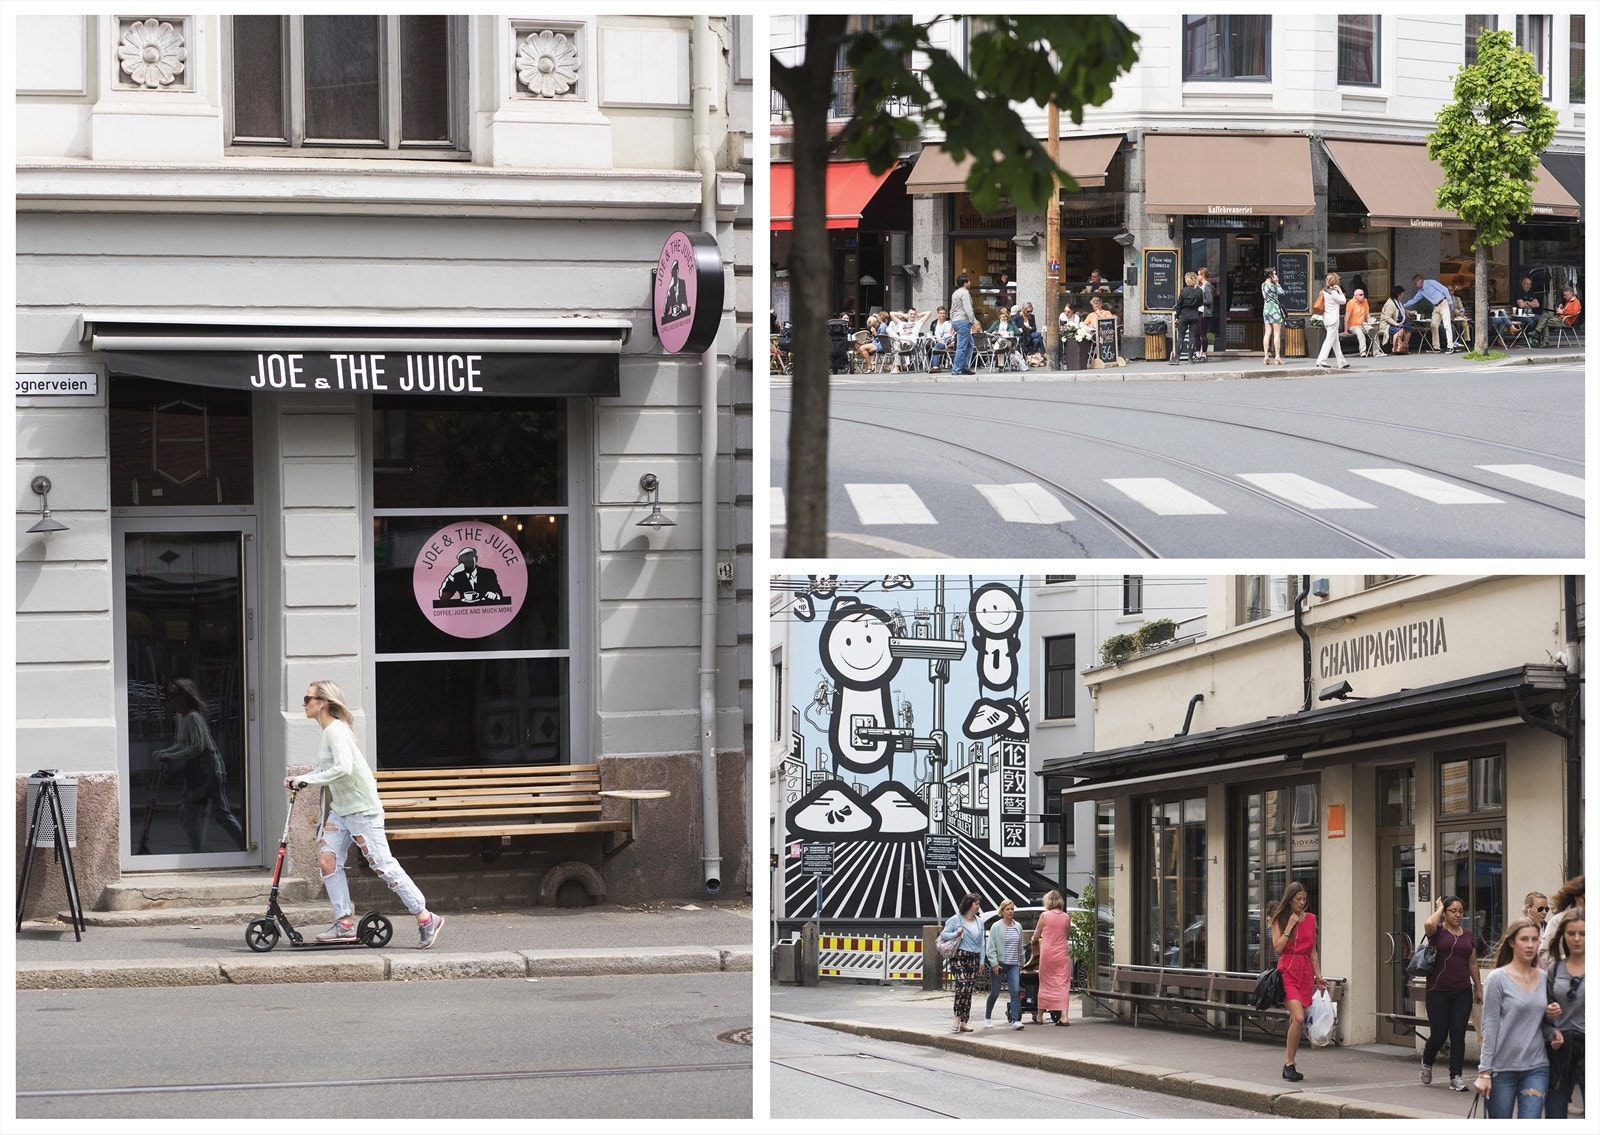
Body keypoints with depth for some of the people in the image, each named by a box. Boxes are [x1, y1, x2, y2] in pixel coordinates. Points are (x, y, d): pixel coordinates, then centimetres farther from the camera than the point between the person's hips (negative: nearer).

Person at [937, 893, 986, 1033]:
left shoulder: (979, 922, 17)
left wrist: (982, 960, 13)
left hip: (973, 959, 5)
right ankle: (957, 1019, -15)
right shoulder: (956, 920, 1)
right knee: (962, 986, -20)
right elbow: (943, 935, 2)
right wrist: (956, 934, -14)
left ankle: (964, 1022, 5)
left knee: (969, 990, 2)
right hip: (959, 957, -5)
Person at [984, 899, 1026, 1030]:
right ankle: (987, 1018, 23)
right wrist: (994, 964, -16)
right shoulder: (996, 927, -5)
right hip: (999, 964, -4)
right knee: (995, 993, 5)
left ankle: (1015, 1020, -14)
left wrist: (1021, 962, 19)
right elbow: (991, 948, -8)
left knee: (1016, 992, -11)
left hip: (1013, 965, 4)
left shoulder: (1018, 927, 10)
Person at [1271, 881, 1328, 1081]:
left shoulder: (1310, 919, 13)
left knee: (1296, 1021, 4)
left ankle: (1288, 1064, 12)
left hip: (1306, 972, 4)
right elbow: (1277, 948, -8)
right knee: (1298, 1018, -19)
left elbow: (1313, 951, 17)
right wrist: (1290, 927, -10)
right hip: (1287, 971, -4)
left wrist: (1318, 975, 11)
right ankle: (1289, 1064, -11)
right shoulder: (1280, 920, 2)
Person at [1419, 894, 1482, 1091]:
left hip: (1462, 992, 4)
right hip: (1438, 992, -4)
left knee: (1458, 1034, 0)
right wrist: (1439, 909, -10)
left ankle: (1456, 1077, 1)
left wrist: (1478, 989, 16)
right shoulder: (1438, 931, -3)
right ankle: (1427, 1063, 28)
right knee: (1439, 1034, -1)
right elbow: (1428, 925, -28)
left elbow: (1473, 964, 17)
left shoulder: (1468, 935, 11)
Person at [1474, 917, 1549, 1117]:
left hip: (1536, 1068, 3)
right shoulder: (1498, 979, -5)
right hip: (1503, 1068, -3)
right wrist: (1484, 1072, -11)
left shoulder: (1543, 979, 9)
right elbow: (1489, 1027, -7)